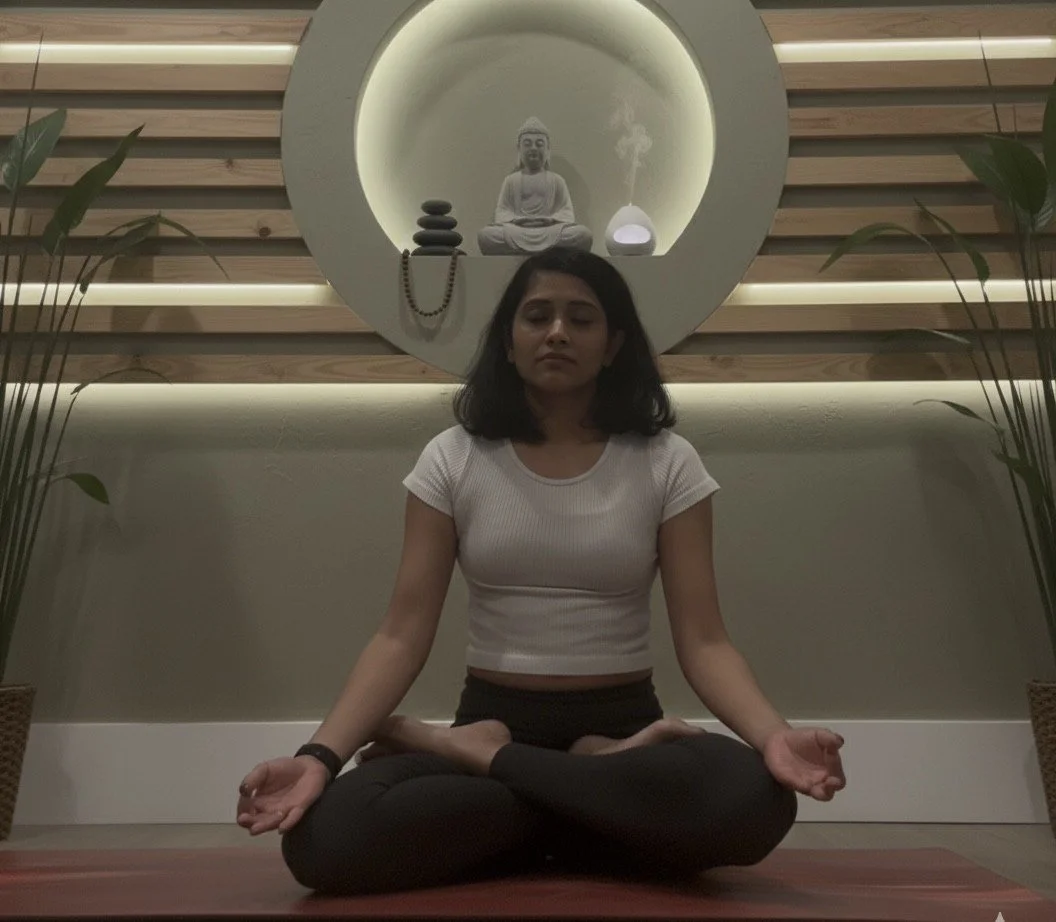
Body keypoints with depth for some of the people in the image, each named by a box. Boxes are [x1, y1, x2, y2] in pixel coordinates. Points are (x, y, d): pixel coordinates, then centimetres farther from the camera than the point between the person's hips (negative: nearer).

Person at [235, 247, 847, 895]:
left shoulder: (667, 462, -1)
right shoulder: (453, 459, 0)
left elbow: (702, 641, -7)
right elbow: (403, 637, -5)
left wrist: (773, 735, -28)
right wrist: (321, 756, -21)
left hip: (622, 729, 1)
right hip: (488, 720, 0)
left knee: (753, 799, -33)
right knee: (324, 836, -28)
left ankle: (485, 761, -12)